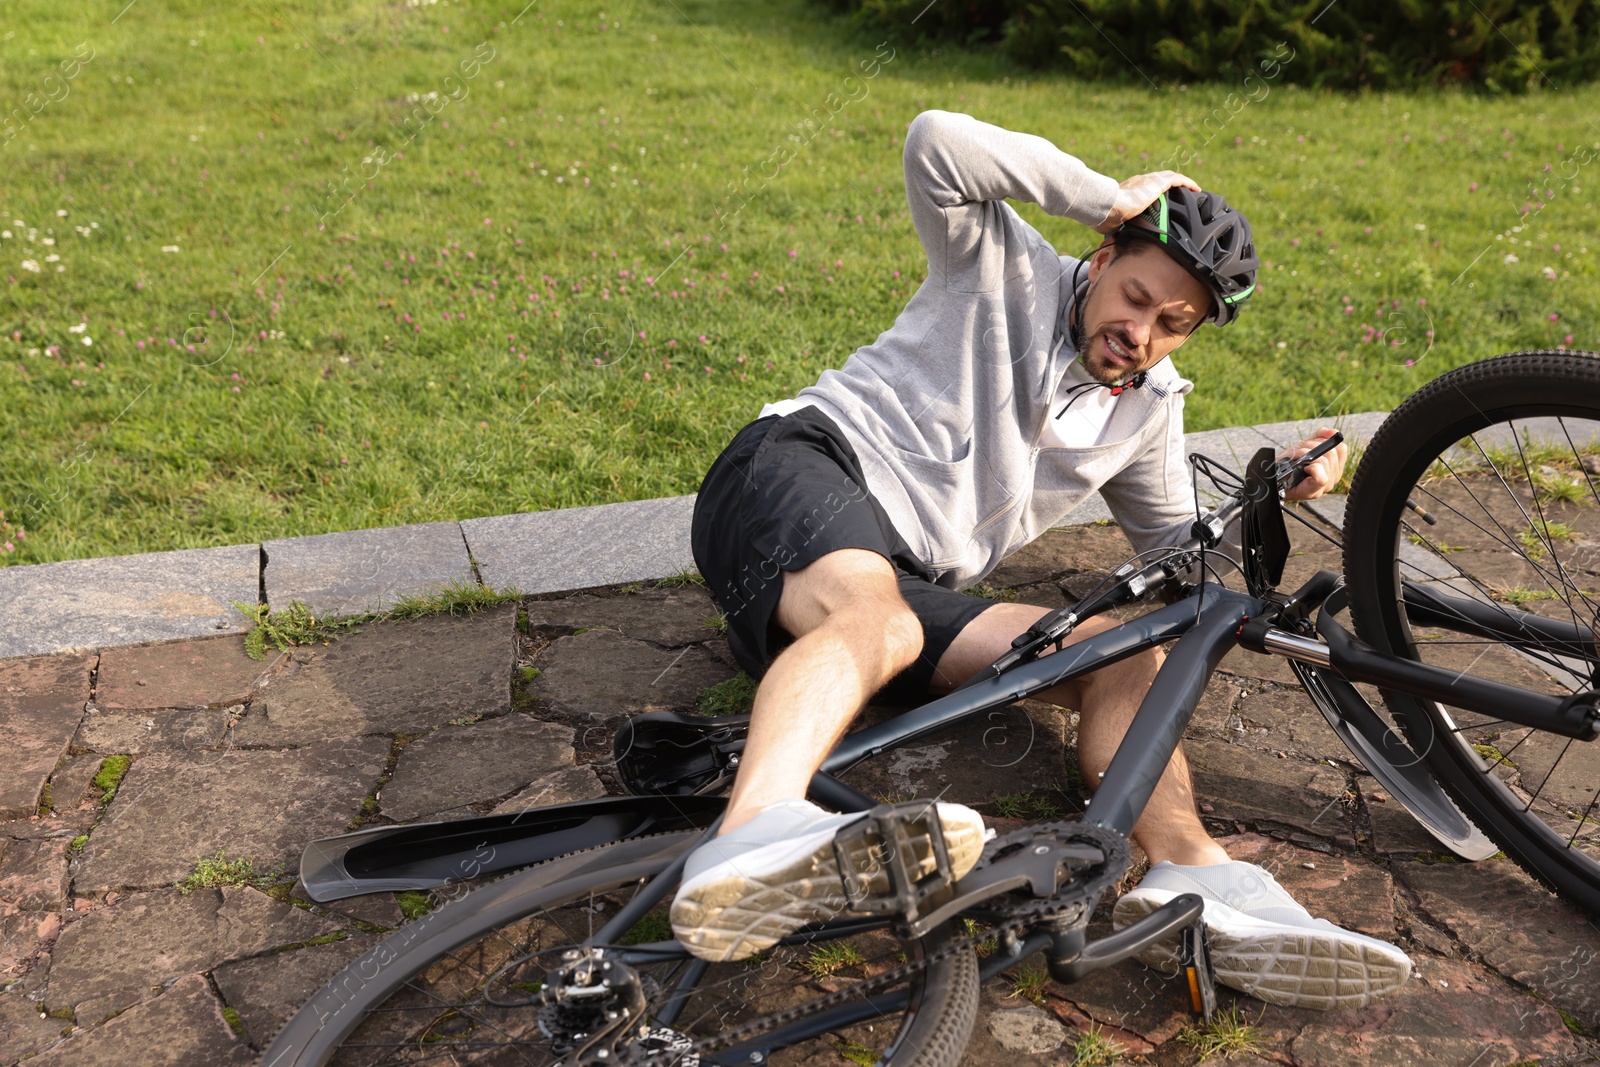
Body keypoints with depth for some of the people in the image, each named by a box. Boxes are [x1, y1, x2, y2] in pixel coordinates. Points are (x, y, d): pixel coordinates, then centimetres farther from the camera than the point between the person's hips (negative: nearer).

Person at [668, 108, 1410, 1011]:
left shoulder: (1150, 407, 22)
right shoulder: (1006, 273, 5)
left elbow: (1179, 541, 31)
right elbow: (937, 143, -12)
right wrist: (1107, 196, -5)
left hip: (912, 581, 6)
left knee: (1126, 654, -13)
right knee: (875, 610, -41)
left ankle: (1195, 873, -36)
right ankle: (759, 841, -69)